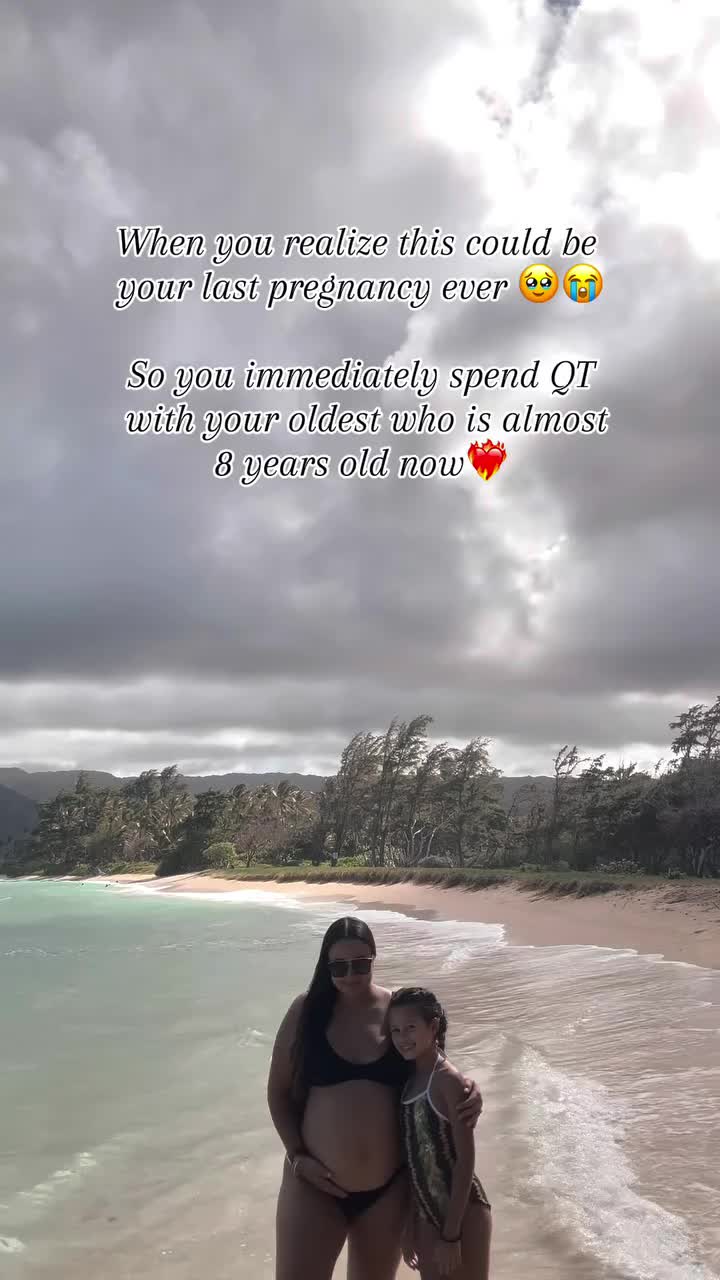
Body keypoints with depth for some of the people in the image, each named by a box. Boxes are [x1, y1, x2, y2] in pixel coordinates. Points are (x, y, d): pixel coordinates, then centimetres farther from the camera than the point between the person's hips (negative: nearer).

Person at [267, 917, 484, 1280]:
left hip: (388, 1188, 1)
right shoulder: (306, 1010, -6)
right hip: (316, 1185, -1)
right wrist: (297, 1156, -7)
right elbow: (278, 1091, 2)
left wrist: (467, 1094, -14)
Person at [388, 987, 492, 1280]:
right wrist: (410, 1227, 13)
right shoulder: (409, 1081, 5)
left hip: (463, 1213, -7)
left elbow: (465, 1159, -17)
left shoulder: (449, 1080, -16)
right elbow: (414, 1158, 11)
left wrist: (451, 1235, -17)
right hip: (428, 1216, 7)